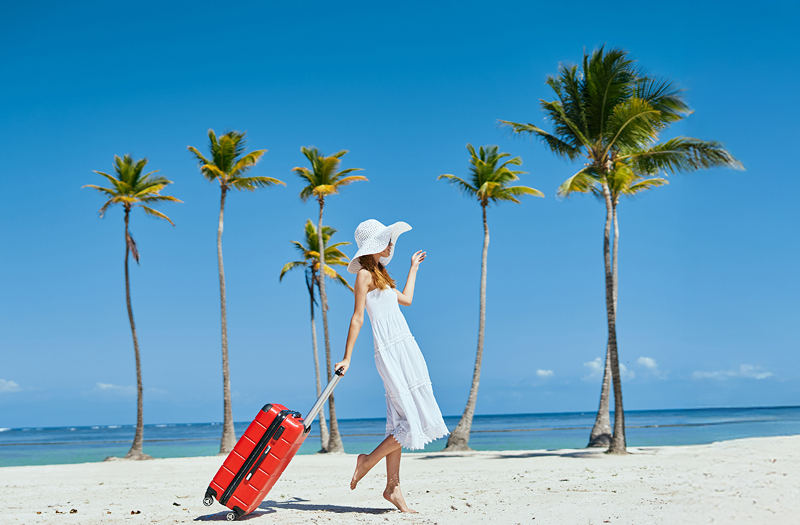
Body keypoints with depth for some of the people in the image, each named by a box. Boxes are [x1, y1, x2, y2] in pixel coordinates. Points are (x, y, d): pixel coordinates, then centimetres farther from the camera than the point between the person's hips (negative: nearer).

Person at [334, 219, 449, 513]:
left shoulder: (379, 274, 20)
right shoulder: (364, 274, -5)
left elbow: (406, 299, 31)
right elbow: (357, 318, -10)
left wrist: (413, 268, 42)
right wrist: (347, 358, -12)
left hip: (404, 348, 9)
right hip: (391, 352, -9)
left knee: (400, 423, 7)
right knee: (415, 422, -10)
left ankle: (393, 487, 11)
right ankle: (368, 461, 4)